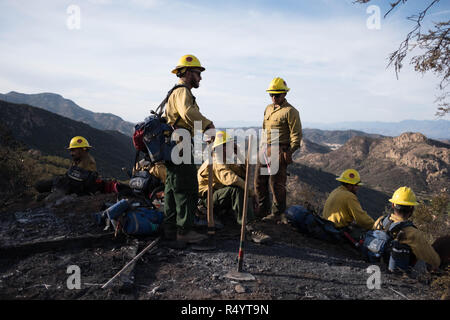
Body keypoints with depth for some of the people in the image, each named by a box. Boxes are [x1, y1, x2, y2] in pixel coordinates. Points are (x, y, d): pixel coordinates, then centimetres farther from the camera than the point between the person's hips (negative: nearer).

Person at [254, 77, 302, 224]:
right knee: (259, 181, 10)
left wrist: (289, 151, -18)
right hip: (264, 150, 8)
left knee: (276, 183, -6)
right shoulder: (268, 108, 19)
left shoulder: (290, 111, -5)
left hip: (279, 151, -8)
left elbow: (296, 134, -9)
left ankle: (278, 214, 6)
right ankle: (262, 212, 22)